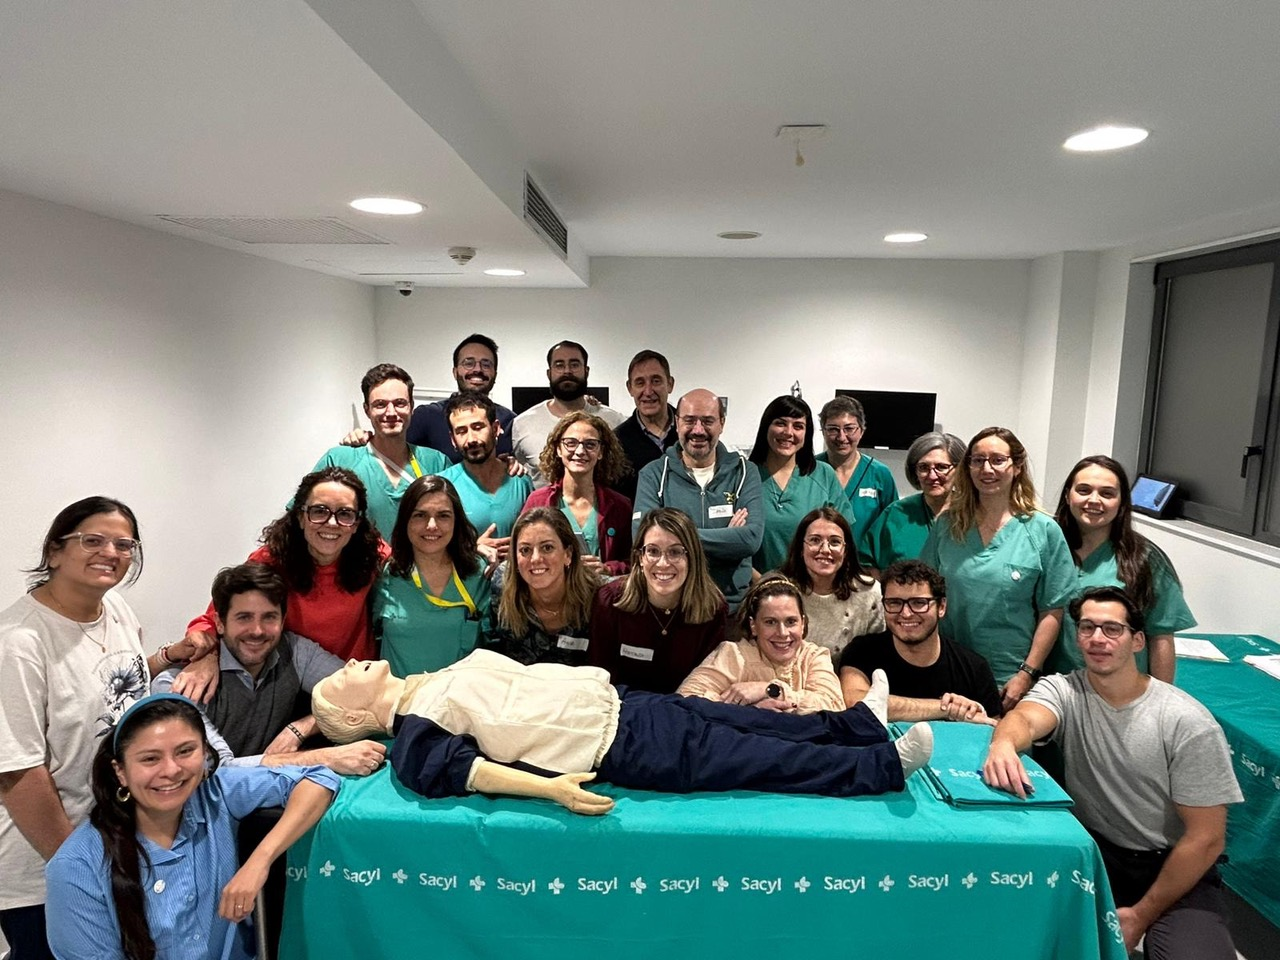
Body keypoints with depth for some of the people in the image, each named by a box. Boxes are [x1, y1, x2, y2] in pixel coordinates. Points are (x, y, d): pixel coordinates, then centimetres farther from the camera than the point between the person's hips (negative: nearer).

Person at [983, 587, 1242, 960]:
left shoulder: (1188, 723, -13)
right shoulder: (1062, 690, -7)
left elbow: (1206, 838, -10)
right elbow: (1025, 719, -30)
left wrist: (1141, 915, -10)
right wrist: (1003, 743, -57)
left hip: (1173, 865, -2)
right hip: (1095, 850, 3)